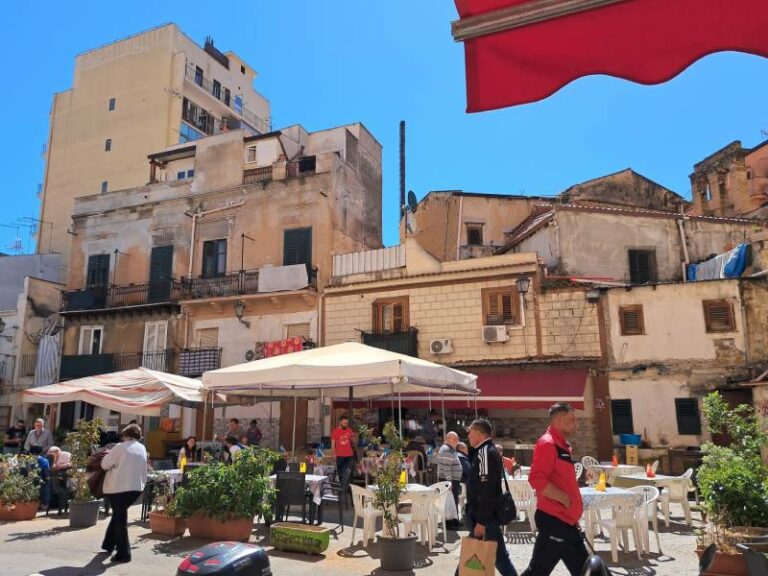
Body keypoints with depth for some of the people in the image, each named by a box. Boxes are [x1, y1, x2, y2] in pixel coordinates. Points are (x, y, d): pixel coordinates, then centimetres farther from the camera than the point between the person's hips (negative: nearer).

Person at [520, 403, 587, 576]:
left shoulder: (561, 444, 15)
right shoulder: (547, 443, -16)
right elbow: (536, 479, -28)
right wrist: (564, 498, -21)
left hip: (564, 520, 11)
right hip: (554, 520, -11)